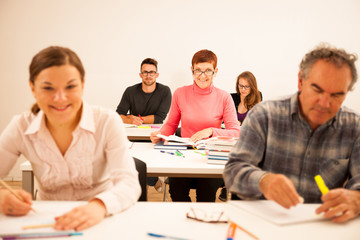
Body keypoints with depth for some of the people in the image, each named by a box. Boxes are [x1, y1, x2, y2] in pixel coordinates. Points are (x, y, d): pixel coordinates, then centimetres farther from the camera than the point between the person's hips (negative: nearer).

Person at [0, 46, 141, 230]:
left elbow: (128, 183, -20)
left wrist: (99, 206, -41)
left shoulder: (108, 122, -10)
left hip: (99, 223, -1)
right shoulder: (21, 127, -4)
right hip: (48, 222, 2)